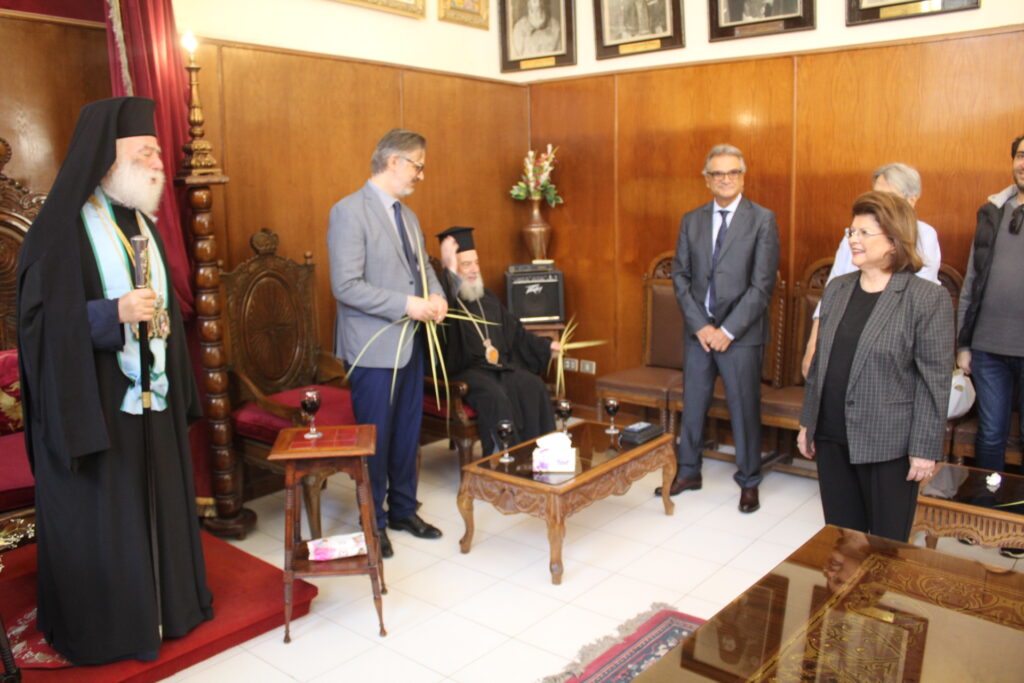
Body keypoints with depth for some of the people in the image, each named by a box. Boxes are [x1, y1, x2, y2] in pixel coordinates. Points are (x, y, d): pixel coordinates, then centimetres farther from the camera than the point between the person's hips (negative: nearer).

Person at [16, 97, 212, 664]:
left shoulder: (142, 223, 11)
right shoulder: (63, 228, -12)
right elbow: (38, 319, -15)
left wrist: (162, 321, 2)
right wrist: (113, 313, -26)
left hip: (153, 400, 7)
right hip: (93, 403, -7)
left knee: (159, 507, 14)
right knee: (98, 519, 6)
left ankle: (165, 605, 31)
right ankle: (101, 626, 24)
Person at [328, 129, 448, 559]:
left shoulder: (406, 215, 12)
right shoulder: (349, 212, -14)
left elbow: (421, 265, 21)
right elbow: (346, 286, -20)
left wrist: (435, 294, -1)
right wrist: (406, 305, -22)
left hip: (409, 342, 8)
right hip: (374, 346, -8)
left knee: (407, 432, 16)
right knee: (375, 437, 5)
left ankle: (403, 509, 33)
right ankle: (373, 521, 23)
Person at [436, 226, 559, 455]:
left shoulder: (487, 297, 19)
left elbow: (514, 331, 26)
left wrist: (544, 346, 21)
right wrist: (450, 270, -33)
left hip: (499, 365, 7)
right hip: (463, 370, -6)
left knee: (534, 386, -18)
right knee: (494, 395, -33)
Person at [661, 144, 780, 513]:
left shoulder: (762, 219, -5)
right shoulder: (691, 221, 7)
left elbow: (762, 284, -10)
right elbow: (680, 277, 4)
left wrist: (727, 330, -14)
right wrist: (701, 325, -7)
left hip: (741, 333, -3)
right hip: (698, 330, 4)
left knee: (744, 409, 7)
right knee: (692, 405, 13)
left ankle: (749, 481, 24)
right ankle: (688, 472, 30)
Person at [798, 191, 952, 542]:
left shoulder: (928, 298, -9)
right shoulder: (836, 289, 7)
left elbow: (935, 379, -10)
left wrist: (925, 448, -11)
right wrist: (808, 422, 12)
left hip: (888, 444, -5)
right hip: (832, 437, 5)